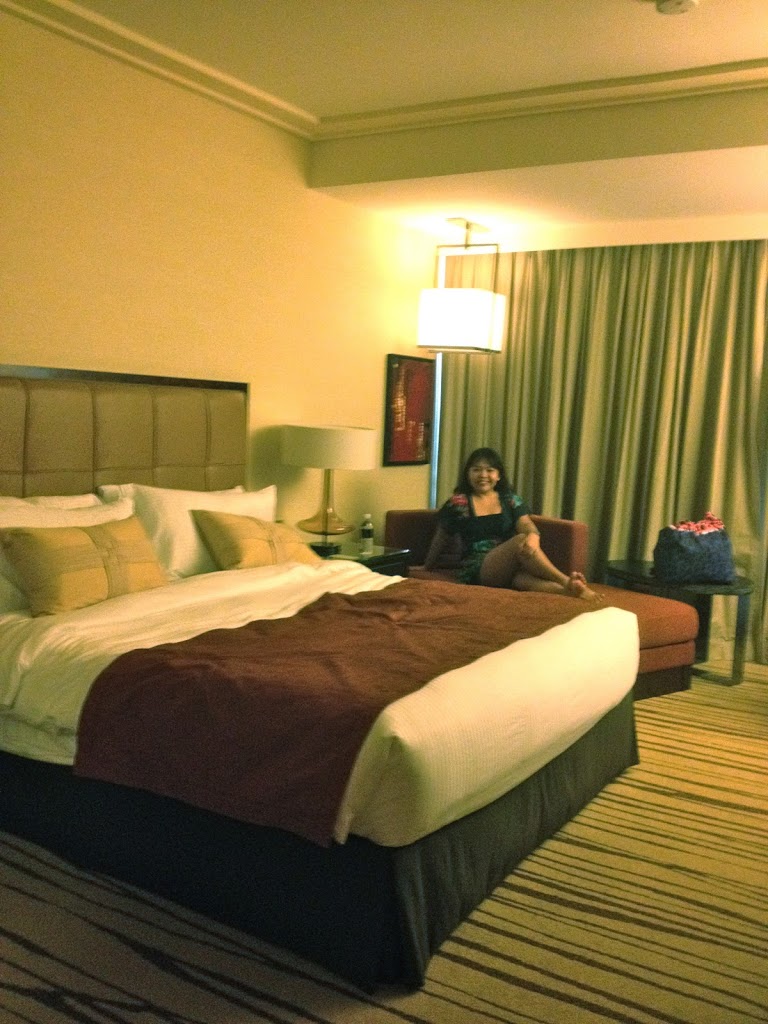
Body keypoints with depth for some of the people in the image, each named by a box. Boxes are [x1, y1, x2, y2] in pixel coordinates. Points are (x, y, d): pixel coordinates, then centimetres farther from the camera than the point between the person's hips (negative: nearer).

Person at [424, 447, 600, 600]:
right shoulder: (458, 504, 4)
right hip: (476, 570, -2)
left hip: (509, 567, 3)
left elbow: (528, 527, -2)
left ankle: (566, 588, -65)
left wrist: (533, 537, -27)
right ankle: (567, 582, -42)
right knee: (521, 541, -31)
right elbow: (441, 540, 16)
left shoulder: (510, 500, 14)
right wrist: (427, 568, 27)